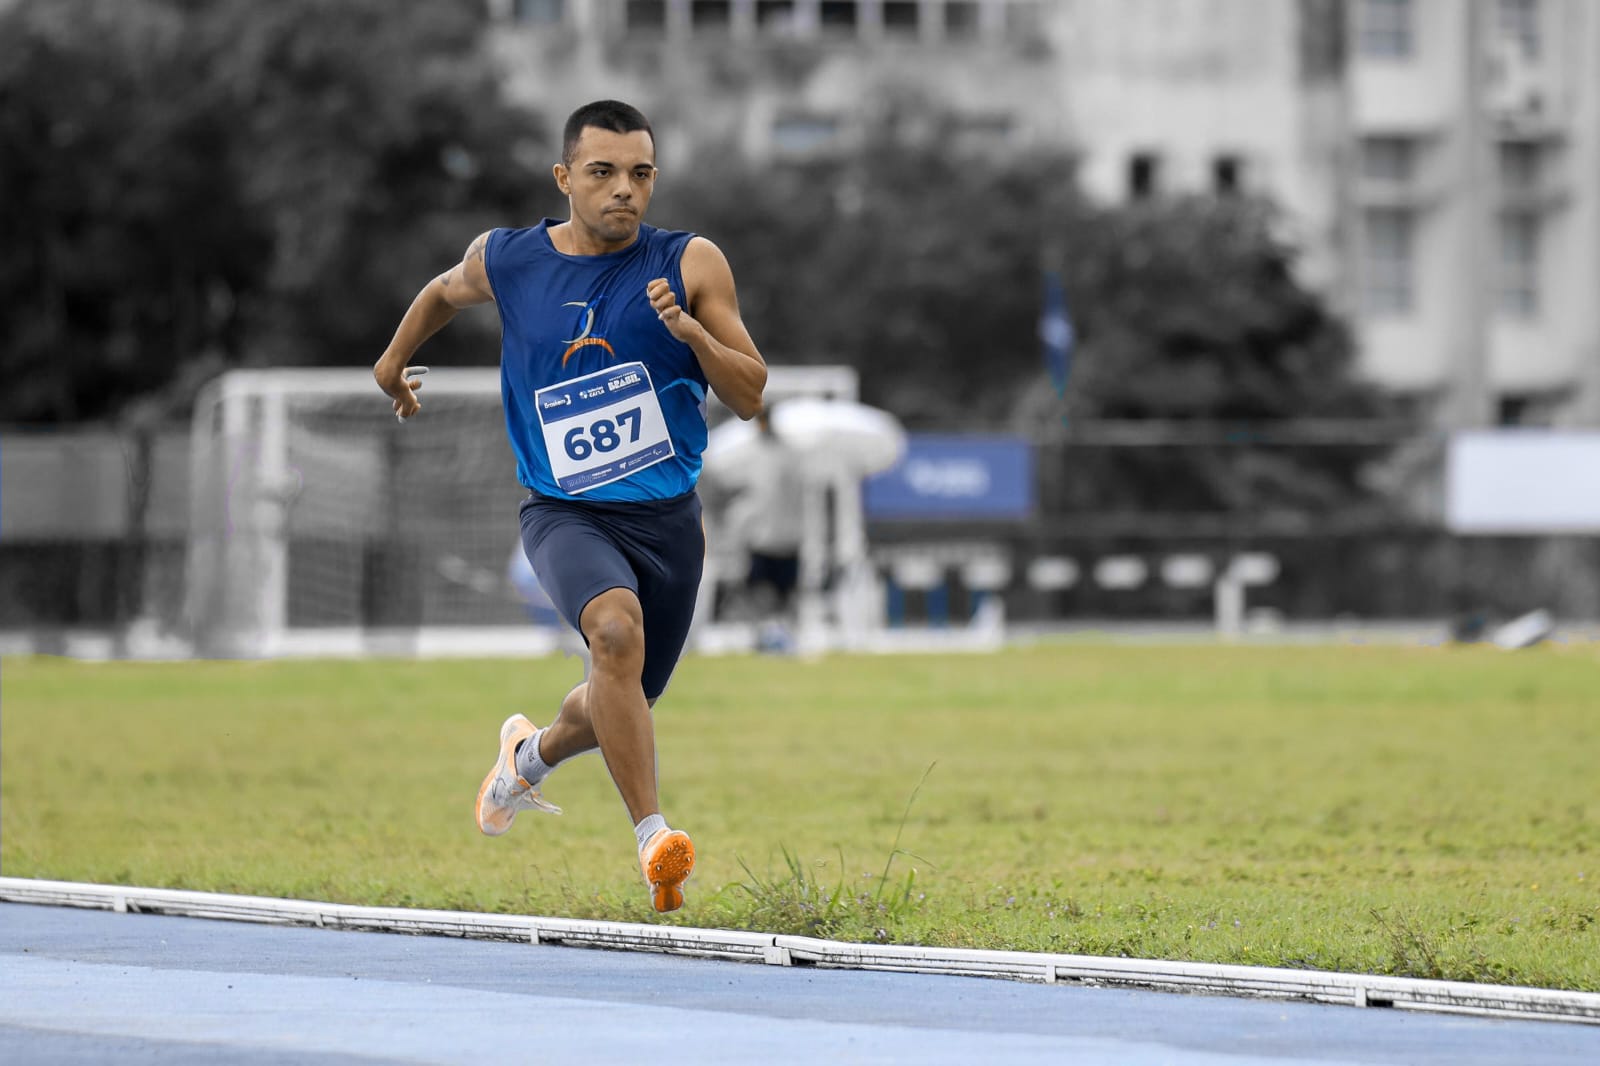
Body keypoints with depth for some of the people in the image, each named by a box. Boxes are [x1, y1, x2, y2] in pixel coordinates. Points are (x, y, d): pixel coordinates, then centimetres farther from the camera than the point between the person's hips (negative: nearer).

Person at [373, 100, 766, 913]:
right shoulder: (506, 261, -2)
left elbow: (749, 396, -6)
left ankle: (531, 753, 51)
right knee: (617, 629, -34)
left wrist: (688, 328, -22)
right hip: (566, 514, -2)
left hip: (667, 518, 2)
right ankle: (653, 839, -34)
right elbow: (446, 291, 22)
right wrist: (395, 358, 36)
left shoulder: (690, 265, -5)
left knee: (617, 708, 16)